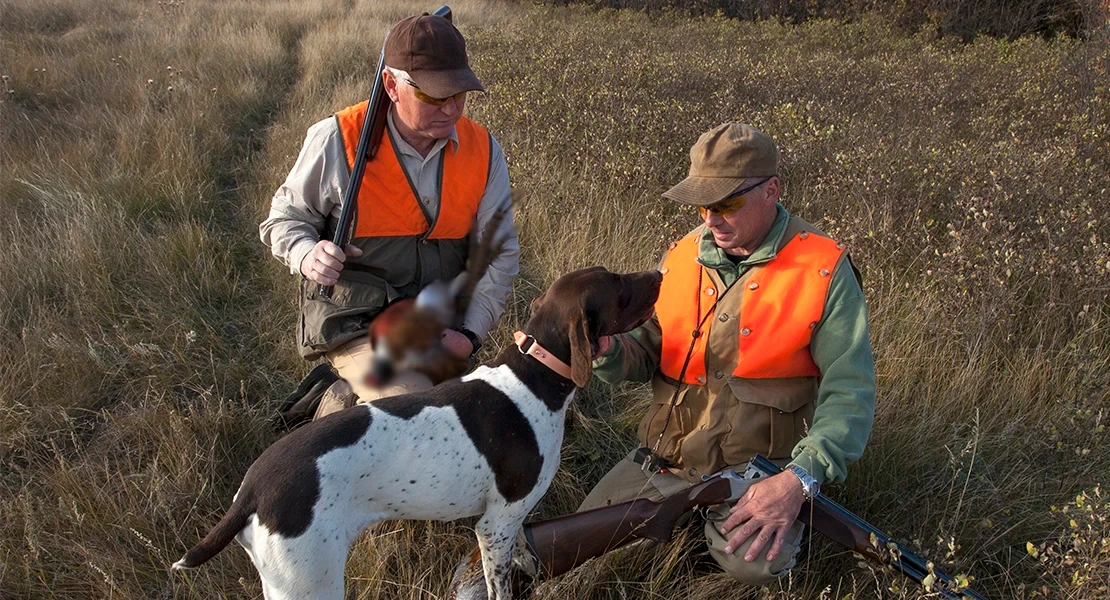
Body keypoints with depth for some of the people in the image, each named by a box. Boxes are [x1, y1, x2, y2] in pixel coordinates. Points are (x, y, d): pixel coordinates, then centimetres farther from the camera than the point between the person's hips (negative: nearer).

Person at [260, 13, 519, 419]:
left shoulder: (482, 151, -6)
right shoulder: (337, 141, -16)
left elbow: (498, 253, 1)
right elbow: (286, 218, -1)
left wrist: (471, 333, -10)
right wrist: (307, 255, -25)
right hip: (356, 322, -5)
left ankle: (341, 401, 39)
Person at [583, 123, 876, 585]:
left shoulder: (822, 270, -11)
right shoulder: (681, 256, 3)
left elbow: (849, 391, -15)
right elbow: (649, 356, 10)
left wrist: (798, 480, -28)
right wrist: (608, 351, -15)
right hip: (664, 459, 5)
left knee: (753, 564, -30)